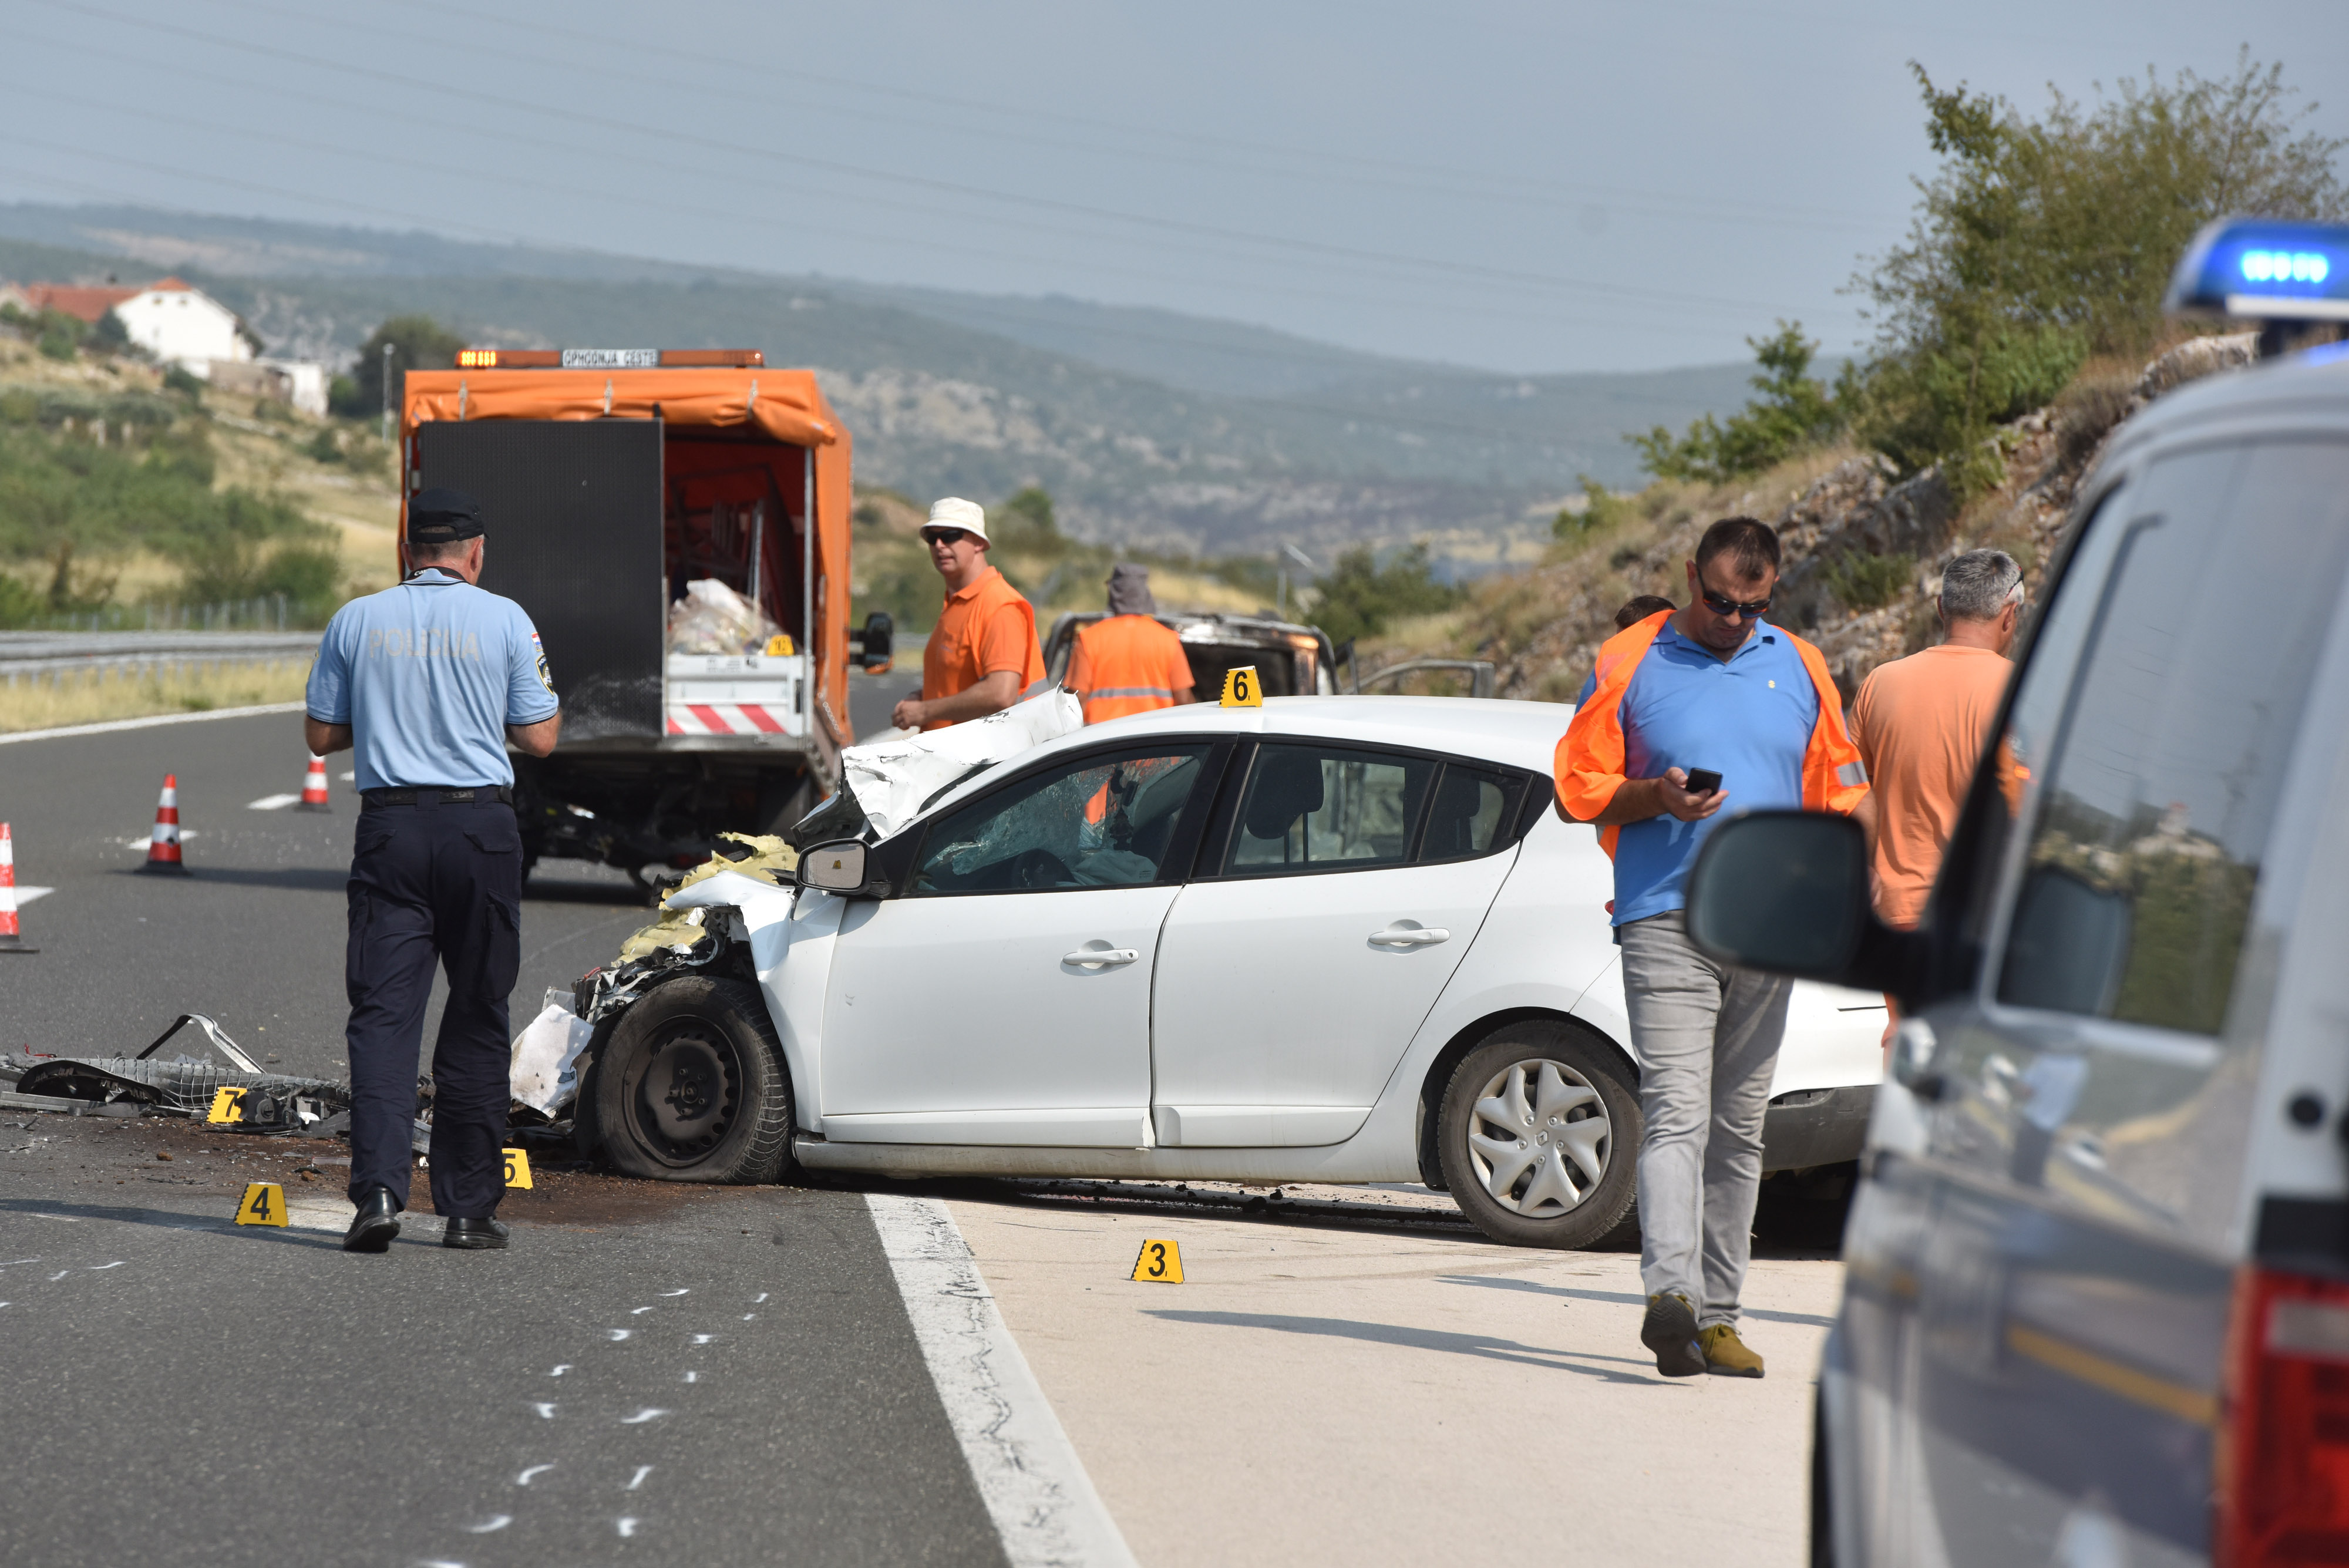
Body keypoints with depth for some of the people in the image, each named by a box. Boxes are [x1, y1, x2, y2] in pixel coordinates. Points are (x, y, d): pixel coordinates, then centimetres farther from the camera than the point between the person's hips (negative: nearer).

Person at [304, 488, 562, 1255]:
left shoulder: (357, 621, 4)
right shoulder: (505, 621, -1)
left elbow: (321, 734, 9)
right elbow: (539, 738, 0)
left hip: (391, 831, 1)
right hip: (481, 826, -1)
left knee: (383, 1013, -1)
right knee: (477, 1019, 8)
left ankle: (379, 1187, -18)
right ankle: (469, 1207, 11)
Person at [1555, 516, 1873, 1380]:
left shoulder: (1799, 669, 13)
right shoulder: (1629, 665, 2)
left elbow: (1841, 791, 16)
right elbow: (1576, 788, 2)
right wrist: (1656, 798, -15)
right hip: (1665, 920, -4)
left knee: (1738, 1129, 8)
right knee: (1676, 1114, -18)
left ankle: (1716, 1313, 14)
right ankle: (1670, 1294, -29)